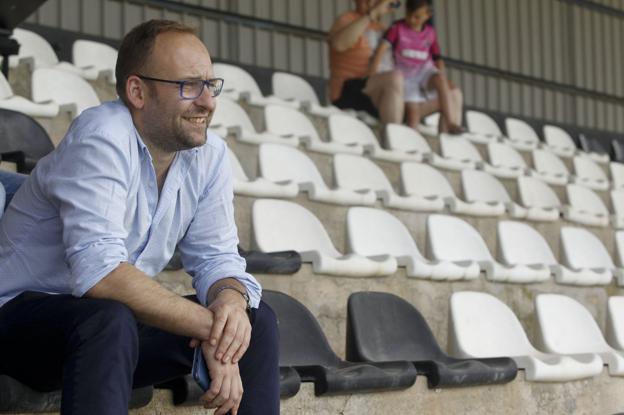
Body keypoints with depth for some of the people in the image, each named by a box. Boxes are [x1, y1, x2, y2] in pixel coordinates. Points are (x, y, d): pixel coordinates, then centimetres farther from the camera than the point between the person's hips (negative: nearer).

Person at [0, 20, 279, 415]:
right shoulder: (102, 138, -24)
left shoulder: (210, 154, -1)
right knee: (109, 321, -38)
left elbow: (216, 257, 1)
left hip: (121, 317, 7)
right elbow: (99, 272, -33)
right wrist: (210, 326, -32)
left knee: (256, 319, -4)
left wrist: (232, 299, -25)